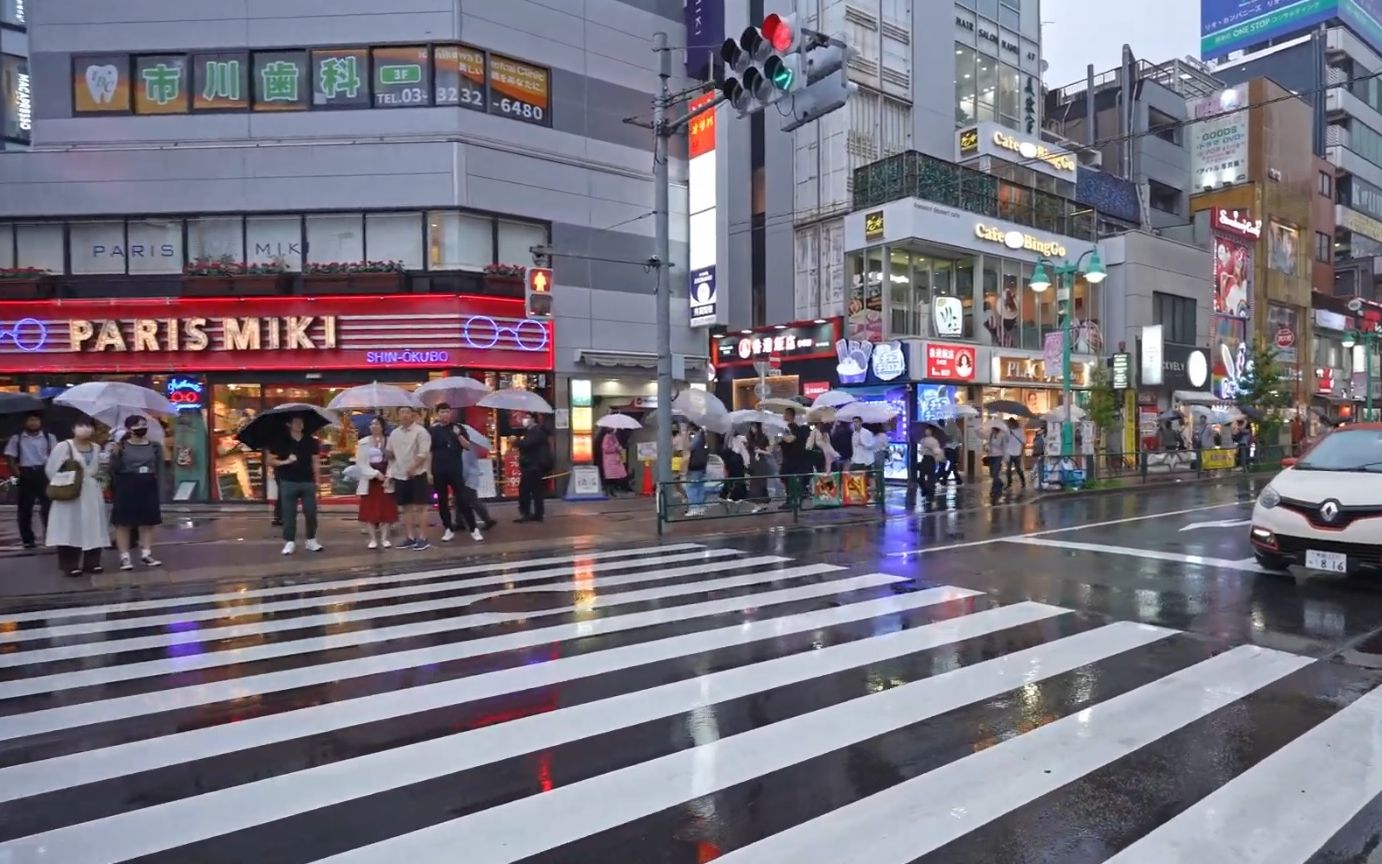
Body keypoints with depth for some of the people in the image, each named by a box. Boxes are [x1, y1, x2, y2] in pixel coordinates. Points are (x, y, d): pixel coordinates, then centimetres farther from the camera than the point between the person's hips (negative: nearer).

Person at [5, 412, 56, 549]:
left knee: (48, 505, 0)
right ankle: (27, 539, 12)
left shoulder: (49, 437, 6)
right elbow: (9, 456, 3)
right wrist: (15, 471, -8)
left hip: (44, 473, -1)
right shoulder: (16, 438, 5)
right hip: (25, 474, 1)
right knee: (25, 508, 5)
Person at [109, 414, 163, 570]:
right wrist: (115, 454, -22)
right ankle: (125, 557, 6)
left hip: (148, 487, 3)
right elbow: (115, 469, -7)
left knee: (148, 522, 6)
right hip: (126, 487, -3)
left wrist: (159, 487, 5)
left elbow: (159, 469, 11)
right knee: (124, 523, 0)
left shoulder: (154, 446, 7)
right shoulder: (121, 446, -3)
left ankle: (146, 554, 14)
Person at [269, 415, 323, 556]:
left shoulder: (311, 441, 5)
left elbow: (315, 462, 6)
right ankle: (289, 542, 11)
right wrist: (285, 462, -16)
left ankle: (311, 540, 14)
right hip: (288, 482, -1)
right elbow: (270, 461, 1)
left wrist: (317, 480, 0)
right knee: (289, 514, 2)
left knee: (311, 513, 3)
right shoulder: (281, 442, 0)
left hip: (308, 482, 1)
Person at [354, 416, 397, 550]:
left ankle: (384, 538, 10)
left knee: (387, 510, 1)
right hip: (370, 480, 1)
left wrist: (389, 476, -14)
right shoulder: (363, 442, 4)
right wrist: (375, 474, -14)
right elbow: (361, 463, -3)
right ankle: (373, 539, 9)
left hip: (386, 480, 0)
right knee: (369, 511, 1)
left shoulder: (390, 441, 2)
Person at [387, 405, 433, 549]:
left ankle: (423, 539, 0)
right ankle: (411, 538, 18)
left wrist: (412, 468, -22)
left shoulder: (420, 431, -8)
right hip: (400, 475, 7)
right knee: (406, 507, 10)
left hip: (417, 474, -6)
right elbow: (389, 453, 20)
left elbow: (423, 454, -15)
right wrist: (388, 453, -2)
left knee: (420, 507, -4)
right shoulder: (394, 433, 12)